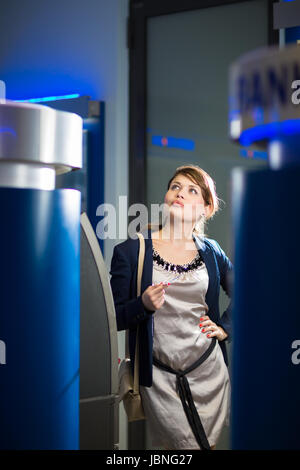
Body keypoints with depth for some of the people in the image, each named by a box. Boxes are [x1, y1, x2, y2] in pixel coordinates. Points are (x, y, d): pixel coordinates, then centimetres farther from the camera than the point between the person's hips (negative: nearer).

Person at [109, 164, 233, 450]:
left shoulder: (211, 252, 6)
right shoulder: (130, 252, -3)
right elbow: (113, 319, -4)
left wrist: (225, 328, 10)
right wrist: (143, 306, -21)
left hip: (210, 371, 3)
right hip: (161, 378, -3)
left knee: (209, 443, 10)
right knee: (185, 446, -6)